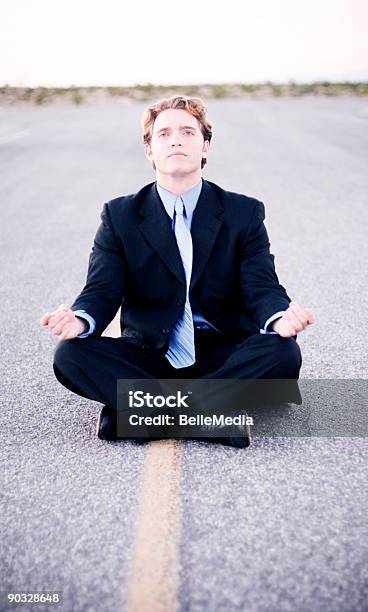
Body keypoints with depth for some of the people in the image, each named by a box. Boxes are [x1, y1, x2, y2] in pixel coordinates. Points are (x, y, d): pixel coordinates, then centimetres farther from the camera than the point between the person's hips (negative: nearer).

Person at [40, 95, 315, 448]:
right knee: (71, 353, -23)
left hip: (223, 356, 0)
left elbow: (262, 288, -5)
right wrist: (80, 319, -27)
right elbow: (102, 292, -3)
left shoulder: (245, 213, 4)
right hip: (148, 357, 0)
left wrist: (281, 317, -30)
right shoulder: (119, 216, 5)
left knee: (282, 352, -29)